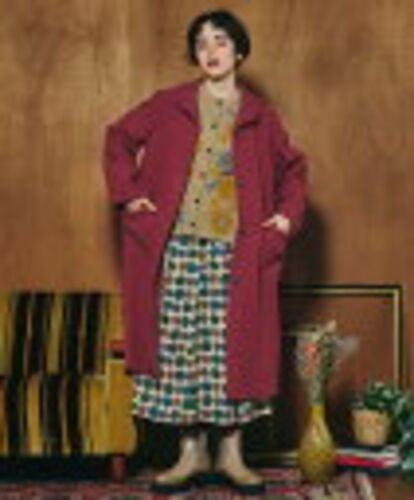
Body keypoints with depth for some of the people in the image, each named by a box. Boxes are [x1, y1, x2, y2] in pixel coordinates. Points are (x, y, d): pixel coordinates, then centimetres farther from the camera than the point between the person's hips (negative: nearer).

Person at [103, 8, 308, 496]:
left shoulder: (260, 116, 8)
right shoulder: (169, 105, 6)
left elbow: (293, 168, 18)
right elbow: (118, 137, 12)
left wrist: (288, 214, 5)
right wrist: (128, 193, 2)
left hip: (237, 252, 0)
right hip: (179, 248, 0)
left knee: (236, 348, 1)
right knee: (180, 348, 0)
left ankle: (231, 452, 11)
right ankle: (191, 452, 10)